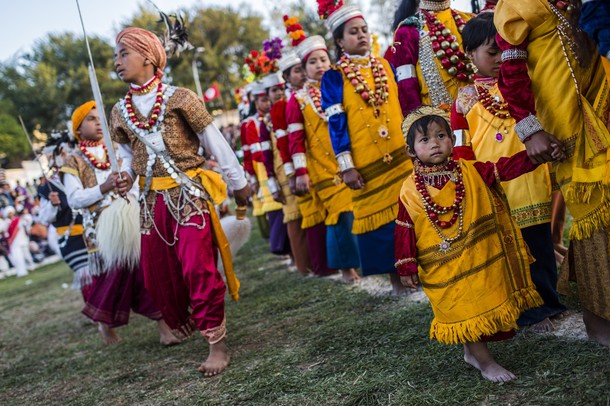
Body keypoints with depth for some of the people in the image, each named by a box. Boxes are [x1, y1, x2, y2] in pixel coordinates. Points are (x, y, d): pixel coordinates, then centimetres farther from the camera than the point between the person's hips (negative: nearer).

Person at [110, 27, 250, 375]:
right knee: (158, 274, 10)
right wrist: (126, 176, -4)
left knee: (198, 268, -15)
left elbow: (216, 142, -2)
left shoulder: (179, 98, -7)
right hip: (152, 201, 6)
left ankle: (217, 343, -3)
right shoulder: (120, 112, 8)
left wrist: (239, 183, 2)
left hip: (189, 194, -5)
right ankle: (181, 325, 36)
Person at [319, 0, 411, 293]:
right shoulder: (333, 78, 0)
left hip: (402, 153, 3)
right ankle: (396, 276, 15)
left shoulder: (386, 67, 11)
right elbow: (336, 124, -4)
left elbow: (405, 105, 14)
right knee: (379, 215, 4)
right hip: (367, 164, -3)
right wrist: (346, 166, -8)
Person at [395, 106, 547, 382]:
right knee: (464, 311, 2)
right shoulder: (410, 191, -7)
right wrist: (406, 268, -5)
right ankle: (485, 361, 16)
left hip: (482, 260, 3)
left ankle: (471, 351, 31)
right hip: (444, 269, -3)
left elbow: (505, 169, -3)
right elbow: (405, 232, -4)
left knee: (484, 305, 11)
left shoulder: (470, 171, -1)